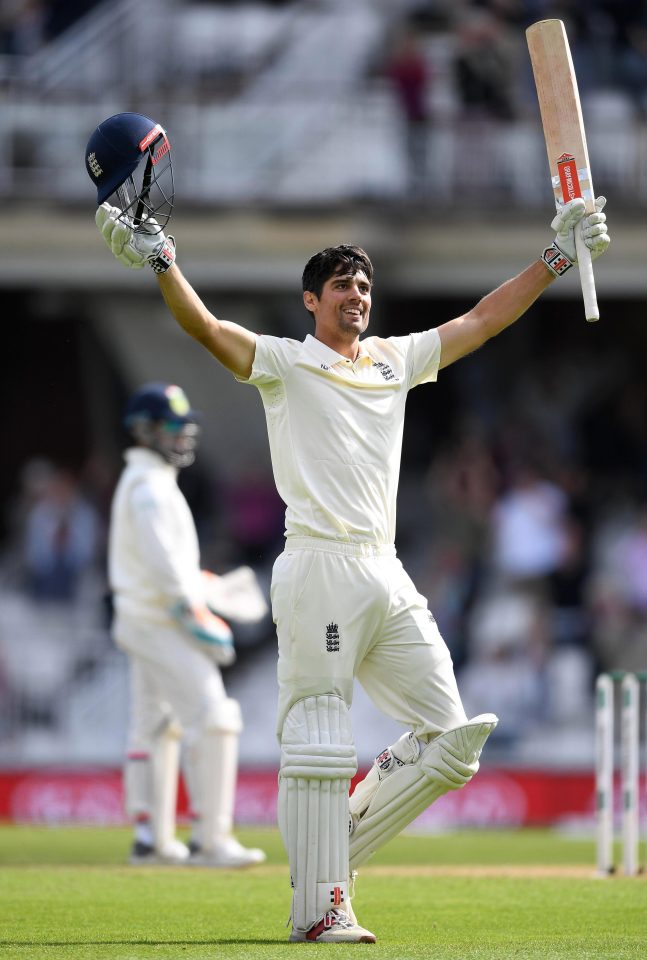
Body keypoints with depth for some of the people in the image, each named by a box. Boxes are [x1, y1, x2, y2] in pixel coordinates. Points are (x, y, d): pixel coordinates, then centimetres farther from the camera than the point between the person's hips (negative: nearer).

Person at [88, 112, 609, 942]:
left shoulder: (396, 361, 20)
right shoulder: (284, 364, 3)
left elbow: (483, 320, 24)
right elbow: (208, 329, -12)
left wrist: (558, 256, 22)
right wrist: (160, 262, -27)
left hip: (388, 578, 7)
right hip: (320, 569, -7)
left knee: (452, 744, 3)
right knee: (318, 741, -8)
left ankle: (333, 852, 12)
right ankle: (317, 906, -5)